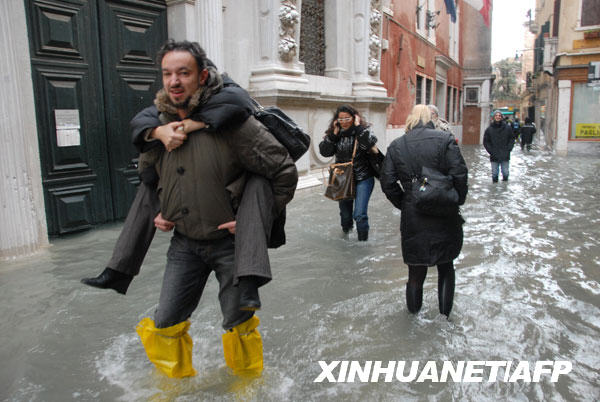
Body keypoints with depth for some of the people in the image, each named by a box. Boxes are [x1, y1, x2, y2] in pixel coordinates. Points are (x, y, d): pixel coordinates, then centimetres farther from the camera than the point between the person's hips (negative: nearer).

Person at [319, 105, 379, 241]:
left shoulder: (362, 130, -6)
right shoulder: (334, 134, 2)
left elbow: (370, 144, -27)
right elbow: (324, 151, -8)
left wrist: (358, 127, -21)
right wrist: (333, 134, -14)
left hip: (363, 178, -4)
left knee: (359, 214, -12)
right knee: (345, 213, 17)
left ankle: (363, 240, 8)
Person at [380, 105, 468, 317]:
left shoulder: (396, 146, 0)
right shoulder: (445, 139, -6)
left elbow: (387, 182, 0)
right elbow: (459, 174, -12)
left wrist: (403, 204, 10)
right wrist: (457, 202, 2)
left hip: (412, 216, 1)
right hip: (444, 213, -1)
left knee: (416, 267, 16)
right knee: (445, 265, 18)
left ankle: (414, 308, 32)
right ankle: (445, 310, 28)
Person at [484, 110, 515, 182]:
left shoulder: (508, 128, 2)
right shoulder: (489, 129, 1)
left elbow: (512, 139, 7)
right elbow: (486, 142, 3)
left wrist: (508, 150, -5)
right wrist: (491, 151, -7)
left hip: (505, 156, 0)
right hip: (494, 157, 0)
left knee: (505, 173, 4)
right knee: (494, 173, 5)